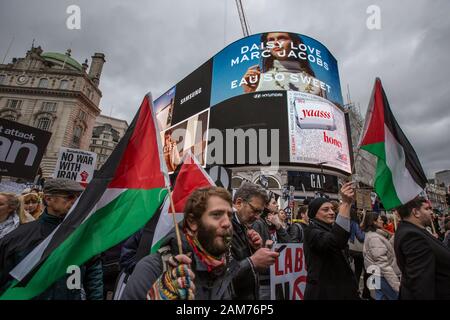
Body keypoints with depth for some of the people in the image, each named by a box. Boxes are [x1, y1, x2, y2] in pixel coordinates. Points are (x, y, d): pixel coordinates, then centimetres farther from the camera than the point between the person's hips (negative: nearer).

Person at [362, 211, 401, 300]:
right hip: (383, 277, -10)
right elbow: (383, 264, -23)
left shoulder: (374, 235, 12)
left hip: (379, 276, 10)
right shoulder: (374, 238, -20)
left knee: (381, 297, 15)